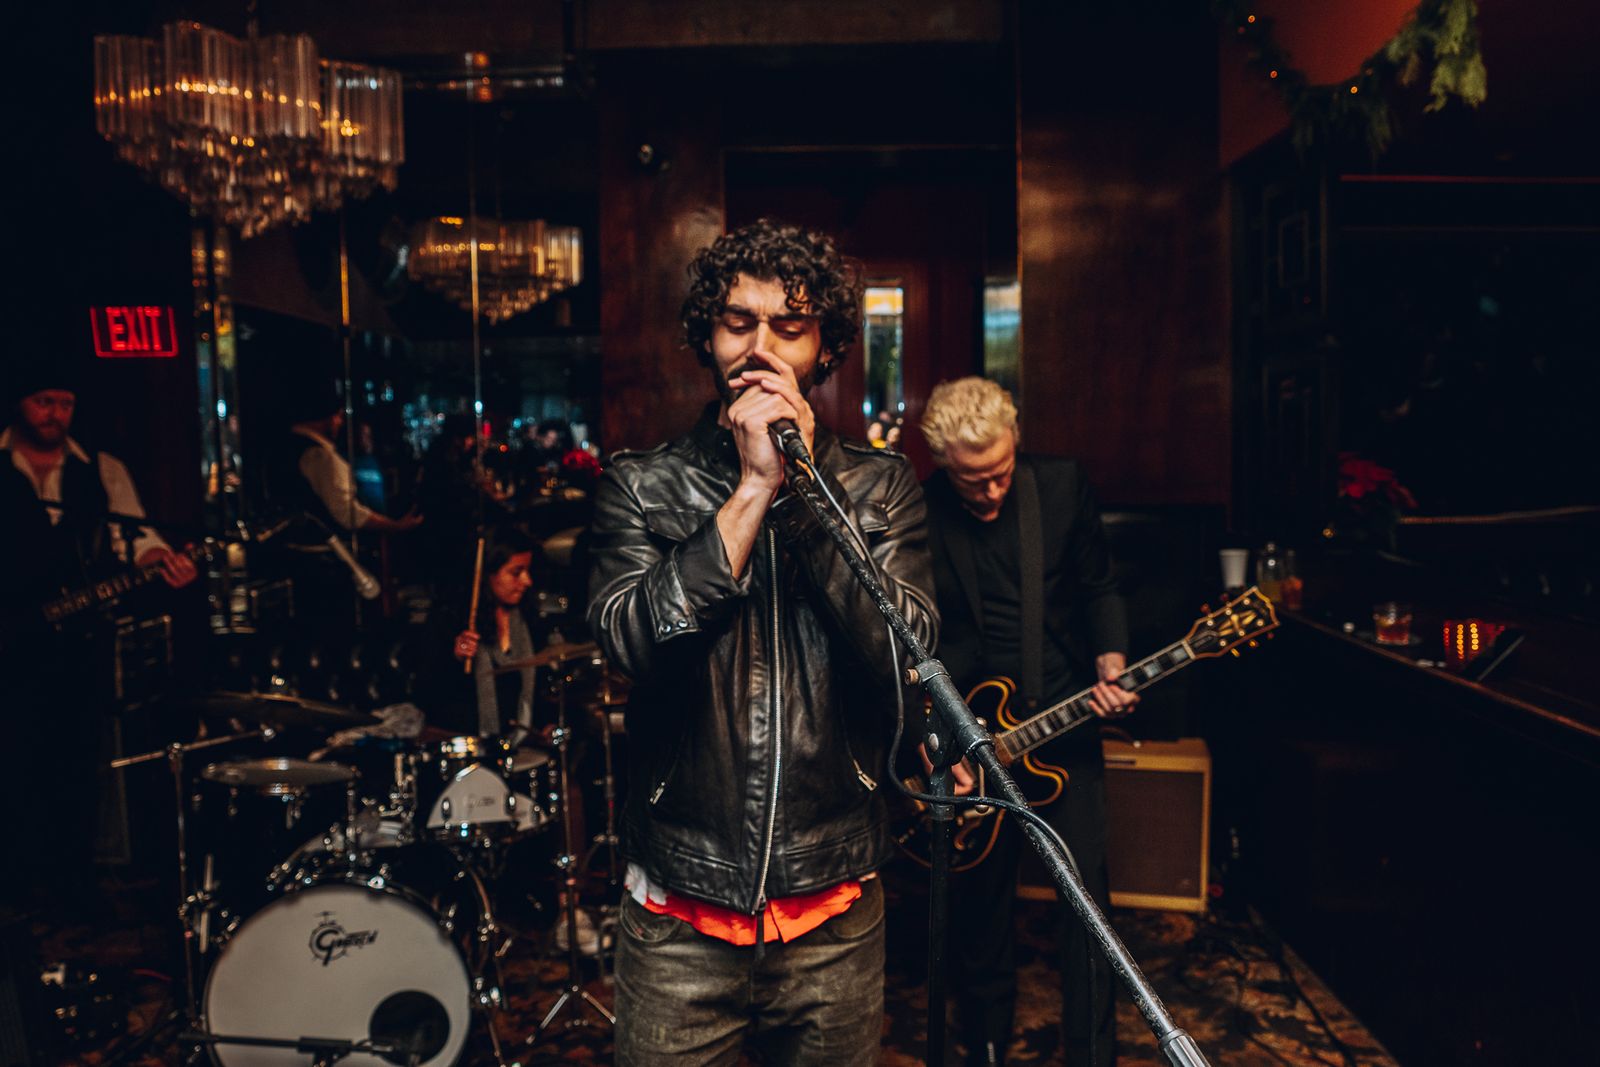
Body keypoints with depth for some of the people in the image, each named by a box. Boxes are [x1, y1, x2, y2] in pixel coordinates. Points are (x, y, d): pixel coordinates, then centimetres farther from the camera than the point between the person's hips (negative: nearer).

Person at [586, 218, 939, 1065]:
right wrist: (753, 488, -20)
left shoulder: (878, 486, 1)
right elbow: (632, 640, -17)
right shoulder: (640, 485, -1)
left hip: (834, 908, 1)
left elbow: (906, 655, -13)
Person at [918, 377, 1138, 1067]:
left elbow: (1099, 587, 6)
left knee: (1086, 890, 1)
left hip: (1064, 714, 1)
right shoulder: (916, 513, -10)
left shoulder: (1064, 484, -4)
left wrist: (1111, 663, -11)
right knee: (979, 900, 11)